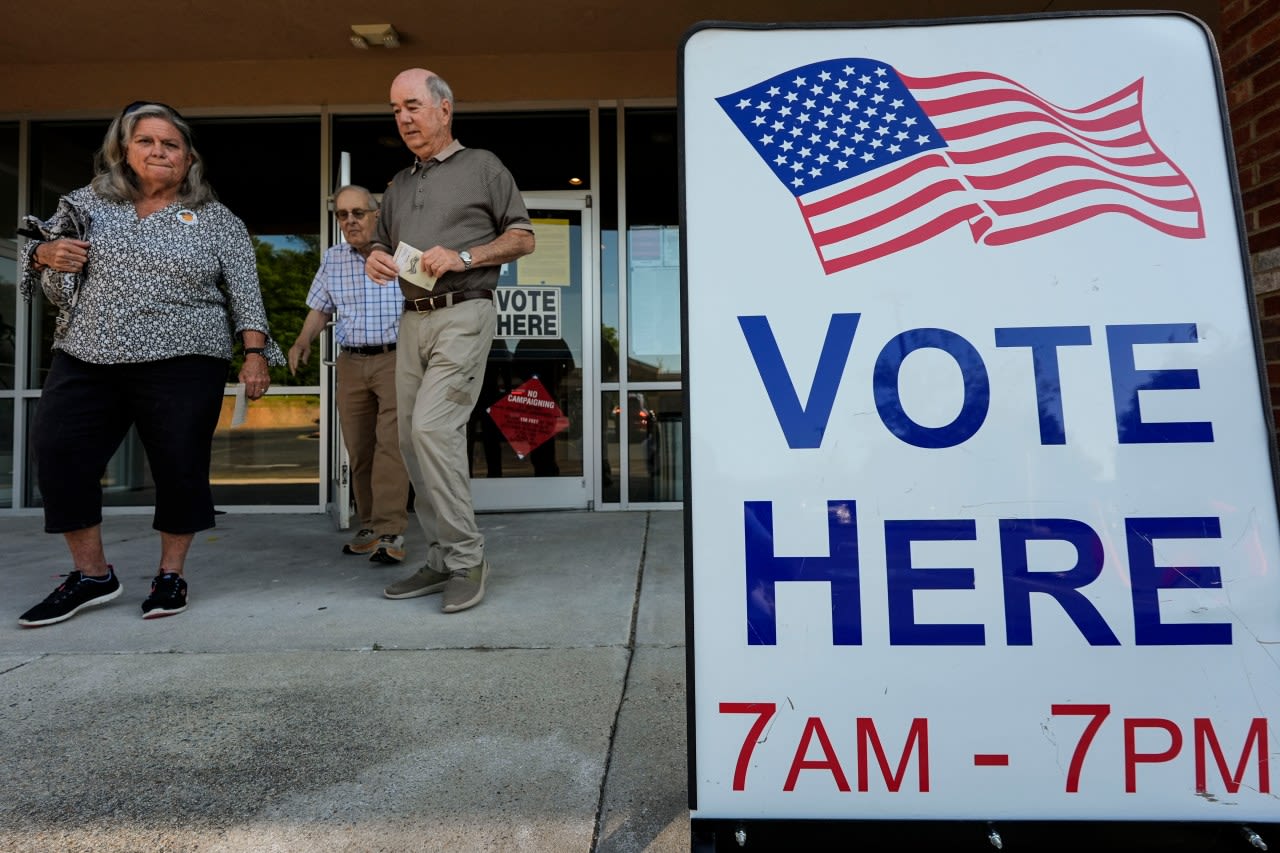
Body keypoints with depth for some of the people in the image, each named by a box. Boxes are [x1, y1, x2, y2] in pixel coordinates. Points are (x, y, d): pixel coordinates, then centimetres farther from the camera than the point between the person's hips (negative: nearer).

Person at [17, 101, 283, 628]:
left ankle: (171, 574, 16)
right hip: (85, 360, 4)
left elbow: (245, 292, 1)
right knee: (58, 456, -2)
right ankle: (92, 575, 13)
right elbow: (43, 262, 21)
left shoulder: (217, 221, 7)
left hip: (181, 364, -3)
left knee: (180, 466, -1)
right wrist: (46, 255, -3)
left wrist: (255, 353, -9)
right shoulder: (87, 202, 15)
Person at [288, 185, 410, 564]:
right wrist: (303, 340, 2)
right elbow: (320, 308, 19)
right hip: (351, 362, 5)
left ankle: (390, 532, -13)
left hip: (396, 359, -5)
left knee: (390, 442, -14)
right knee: (358, 447, 6)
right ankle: (369, 525, 16)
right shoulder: (332, 259, 13)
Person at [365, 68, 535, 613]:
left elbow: (523, 238, 3)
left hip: (463, 316, -7)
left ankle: (466, 557, -8)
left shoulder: (482, 166, 7)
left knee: (432, 428, -20)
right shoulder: (398, 185, 24)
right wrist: (375, 260, 5)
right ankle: (442, 561, 14)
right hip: (412, 320, 7)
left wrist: (464, 256, -12)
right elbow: (382, 245, 30)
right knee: (412, 440, 4)